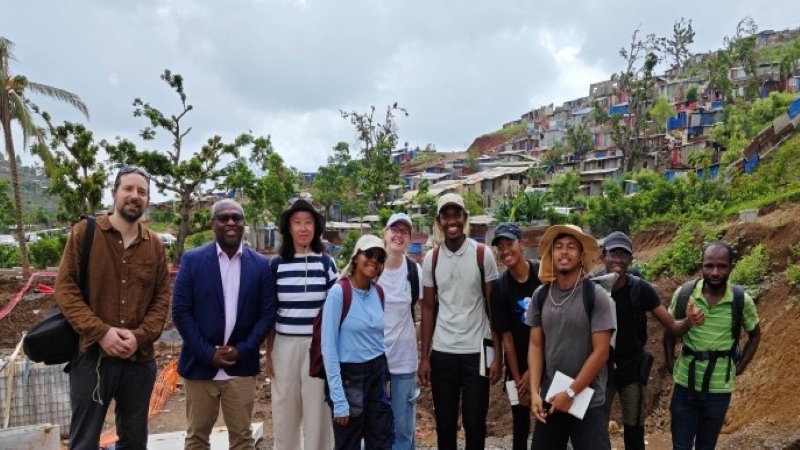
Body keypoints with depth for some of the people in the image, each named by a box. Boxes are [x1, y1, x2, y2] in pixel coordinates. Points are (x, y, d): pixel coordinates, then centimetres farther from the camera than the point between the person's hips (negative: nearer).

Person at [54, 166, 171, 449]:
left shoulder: (155, 245, 6)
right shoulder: (84, 233, -1)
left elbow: (162, 298, 5)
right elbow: (65, 288, -6)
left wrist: (139, 336, -12)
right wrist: (101, 332, -16)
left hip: (140, 359, 3)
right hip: (92, 355, -3)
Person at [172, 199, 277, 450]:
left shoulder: (260, 265, 2)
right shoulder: (192, 260, -2)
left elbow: (267, 314, 0)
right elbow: (180, 311, -5)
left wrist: (242, 350, -10)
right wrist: (208, 353, -11)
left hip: (242, 367, 1)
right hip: (200, 365, 0)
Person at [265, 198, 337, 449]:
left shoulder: (326, 262, 0)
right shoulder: (276, 264, 2)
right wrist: (268, 353, 6)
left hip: (318, 345, -1)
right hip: (285, 345, 1)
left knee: (317, 410, 6)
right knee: (284, 412, 10)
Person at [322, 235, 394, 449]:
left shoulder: (380, 293, 3)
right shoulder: (339, 292, -15)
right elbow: (328, 347, -16)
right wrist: (338, 399, -17)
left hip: (377, 374, 6)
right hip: (349, 375, -5)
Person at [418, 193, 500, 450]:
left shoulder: (482, 255, -4)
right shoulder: (431, 258, 2)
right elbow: (428, 309, 5)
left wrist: (497, 355, -7)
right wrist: (424, 357, 1)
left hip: (476, 352, -2)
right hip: (442, 353, 2)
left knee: (475, 424, 6)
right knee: (444, 425, 11)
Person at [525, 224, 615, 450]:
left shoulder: (596, 296, -11)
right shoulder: (540, 295, 1)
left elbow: (600, 352, -13)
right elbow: (535, 345, 3)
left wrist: (570, 392, -13)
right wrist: (534, 391, -5)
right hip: (549, 399, 4)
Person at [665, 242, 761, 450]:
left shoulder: (742, 300, -10)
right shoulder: (684, 294, -10)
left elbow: (755, 335, 7)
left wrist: (738, 369, 2)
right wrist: (670, 364, 0)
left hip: (719, 388, 0)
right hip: (685, 383, 0)